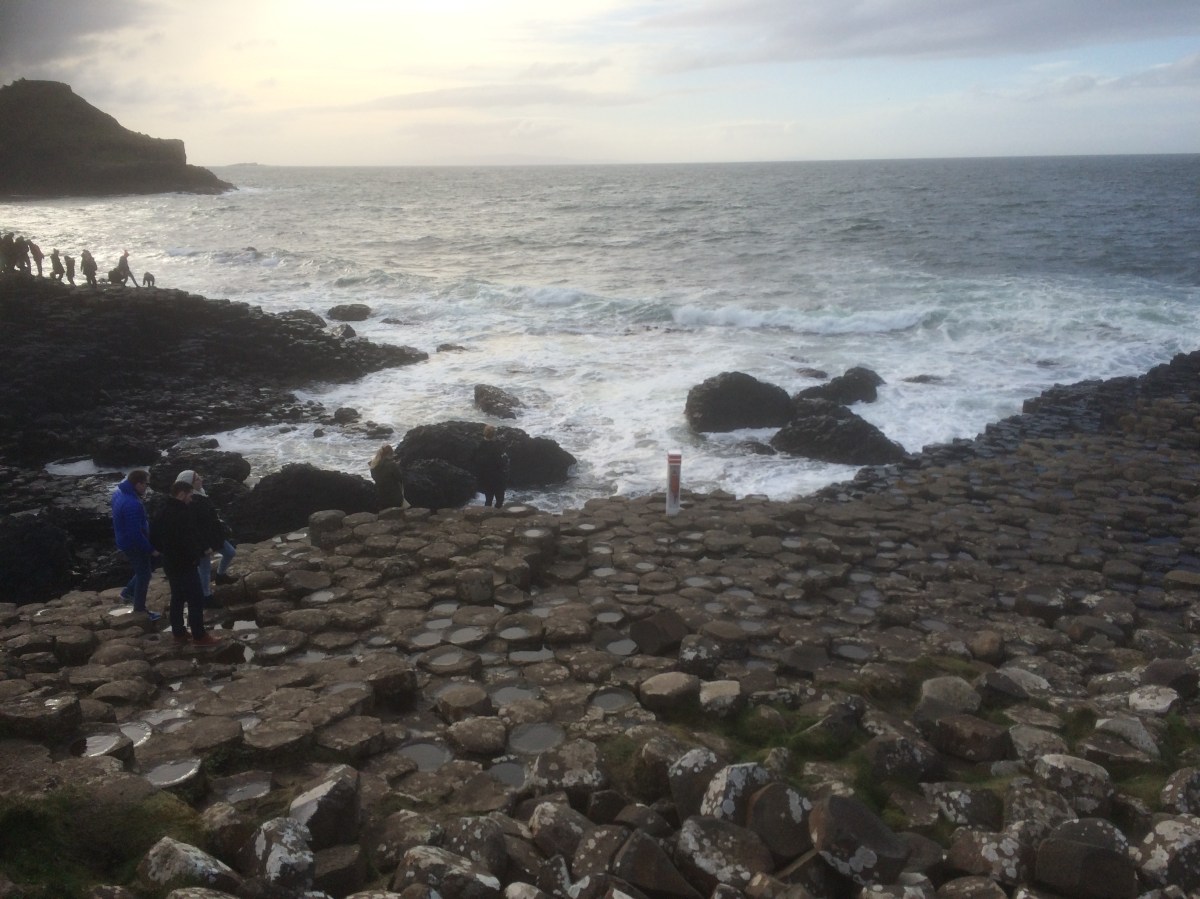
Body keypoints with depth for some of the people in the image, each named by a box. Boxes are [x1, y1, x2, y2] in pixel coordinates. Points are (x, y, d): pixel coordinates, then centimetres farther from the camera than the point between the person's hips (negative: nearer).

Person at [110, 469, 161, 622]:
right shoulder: (132, 504, -36)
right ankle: (140, 608, 26)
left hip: (126, 540, 9)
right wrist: (150, 549, -21)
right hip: (134, 544, -9)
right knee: (144, 575, 9)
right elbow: (135, 533, -31)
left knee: (146, 568, 26)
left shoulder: (120, 492, -4)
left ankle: (129, 592, 37)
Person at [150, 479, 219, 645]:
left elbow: (154, 538, 14)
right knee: (196, 600, 0)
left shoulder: (163, 513, 7)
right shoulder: (182, 514, -24)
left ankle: (178, 633, 27)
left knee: (177, 598, 19)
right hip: (184, 565, -10)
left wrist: (167, 551, 17)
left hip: (170, 563, 10)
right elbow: (193, 538, -28)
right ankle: (199, 636, 7)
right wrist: (196, 554, -10)